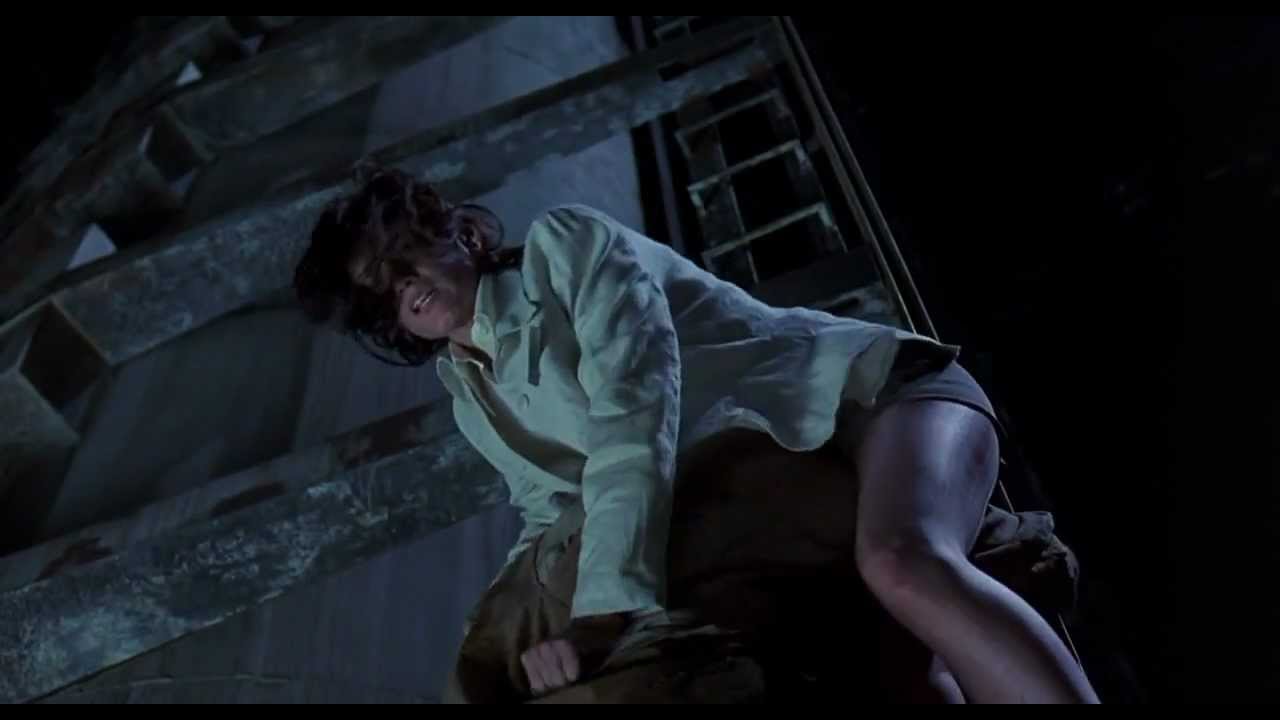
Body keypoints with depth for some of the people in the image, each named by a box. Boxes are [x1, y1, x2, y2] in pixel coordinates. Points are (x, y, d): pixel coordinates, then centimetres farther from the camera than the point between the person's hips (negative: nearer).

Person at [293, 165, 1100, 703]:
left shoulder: (563, 242, -6)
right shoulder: (476, 401, 15)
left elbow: (636, 414, -20)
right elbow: (557, 513, 19)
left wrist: (605, 604, -28)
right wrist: (520, 596, -2)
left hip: (872, 390, -7)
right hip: (778, 498, 8)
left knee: (901, 565, -38)